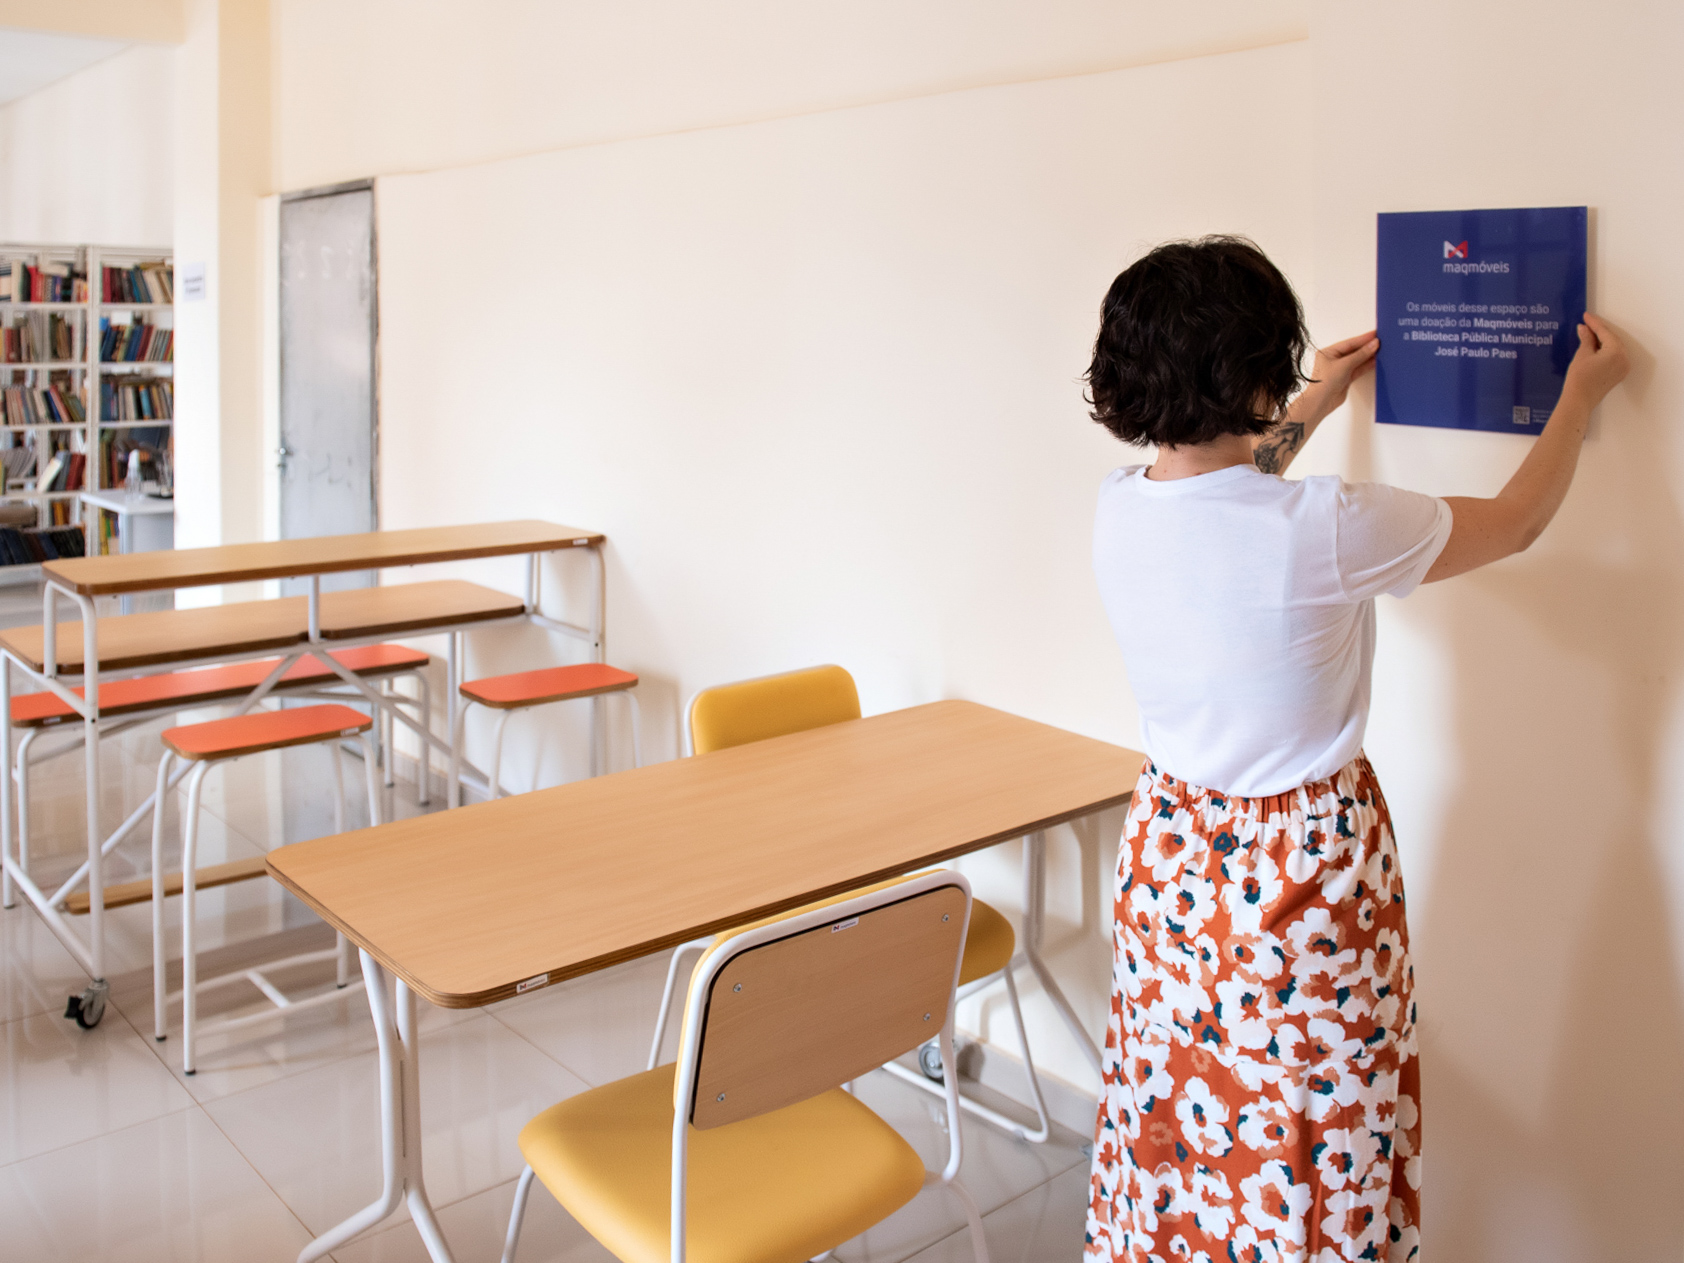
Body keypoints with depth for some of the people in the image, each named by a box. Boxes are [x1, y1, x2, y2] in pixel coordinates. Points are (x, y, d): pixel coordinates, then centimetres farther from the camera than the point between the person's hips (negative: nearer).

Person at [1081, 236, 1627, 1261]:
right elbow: (1517, 522, -6)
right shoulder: (1328, 528, -26)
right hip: (1304, 870, -6)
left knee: (1177, 1101, 24)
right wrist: (1583, 391, 11)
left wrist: (1312, 408, 29)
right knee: (1305, 1136, 15)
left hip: (1171, 857, 6)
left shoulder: (1119, 511, -9)